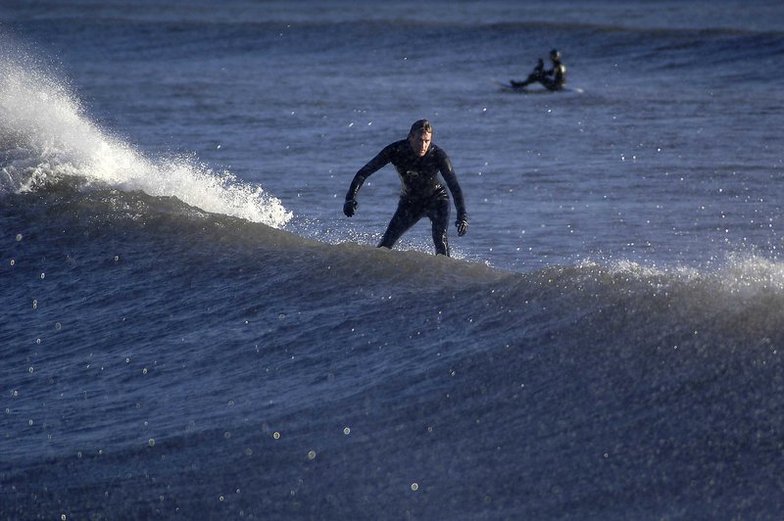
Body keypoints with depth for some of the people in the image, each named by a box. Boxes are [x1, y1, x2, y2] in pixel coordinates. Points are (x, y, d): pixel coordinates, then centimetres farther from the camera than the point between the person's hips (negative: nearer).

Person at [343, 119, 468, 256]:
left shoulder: (438, 155, -28)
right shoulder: (395, 151, -24)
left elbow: (454, 186, -29)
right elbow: (364, 172, -16)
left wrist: (462, 216, -40)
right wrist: (350, 198, -26)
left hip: (436, 200, -2)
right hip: (409, 202, 2)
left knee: (440, 238, -26)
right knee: (386, 242, -6)